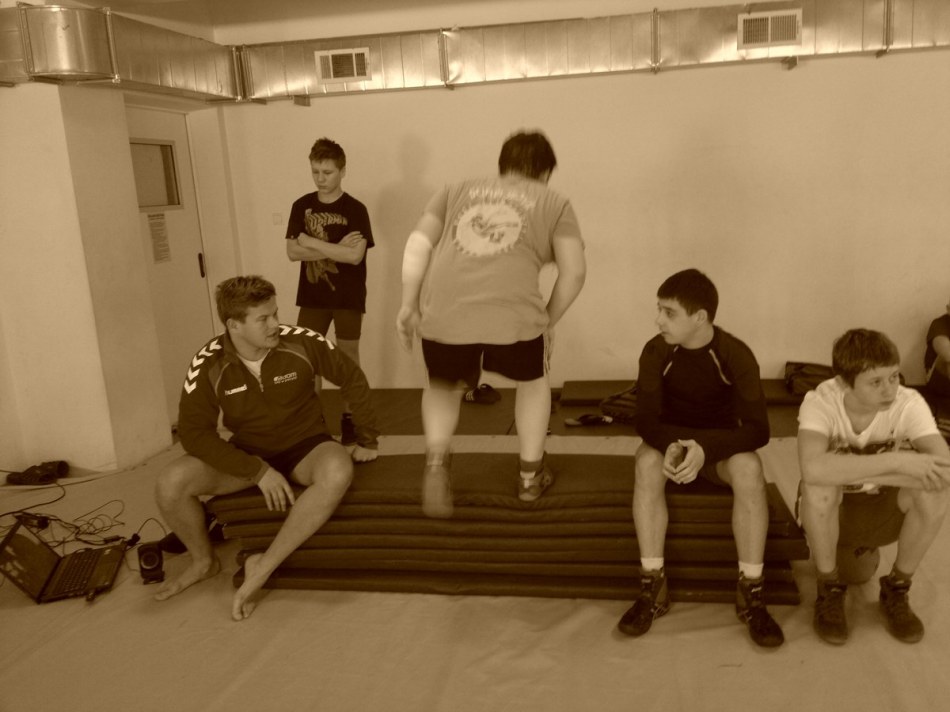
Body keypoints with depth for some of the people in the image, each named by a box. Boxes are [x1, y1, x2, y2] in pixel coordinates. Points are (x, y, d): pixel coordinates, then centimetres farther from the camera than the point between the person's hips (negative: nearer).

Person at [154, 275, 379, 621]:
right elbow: (194, 432, -16)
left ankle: (264, 566, -22)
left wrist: (367, 440, 3)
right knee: (170, 484, -21)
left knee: (338, 472, -36)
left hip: (305, 446, -1)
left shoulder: (302, 342, -18)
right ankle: (204, 561, 9)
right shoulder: (209, 364, -17)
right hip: (247, 454, 1)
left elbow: (353, 380, -3)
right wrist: (258, 471, -25)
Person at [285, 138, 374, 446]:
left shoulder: (355, 210, -9)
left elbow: (355, 255, -20)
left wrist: (311, 242, -15)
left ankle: (349, 417, 19)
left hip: (348, 296, -3)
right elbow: (292, 252, -6)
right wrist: (336, 248, -17)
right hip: (312, 295, 3)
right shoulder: (301, 206, 2)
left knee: (348, 356, 6)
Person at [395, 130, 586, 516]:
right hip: (513, 314, -2)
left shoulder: (458, 190, 26)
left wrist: (409, 304, 14)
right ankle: (531, 475, 36)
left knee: (443, 385, 30)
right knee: (532, 379, 29)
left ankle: (436, 460, 7)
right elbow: (574, 270, 10)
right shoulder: (554, 202, 20)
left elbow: (418, 244, 13)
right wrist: (548, 322, 20)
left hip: (443, 314, 2)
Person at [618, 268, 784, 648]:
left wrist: (705, 448, -37)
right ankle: (653, 586, -26)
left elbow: (757, 429, -20)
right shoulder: (656, 351, -13)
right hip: (671, 442, 1)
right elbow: (646, 419, -12)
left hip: (720, 447, -1)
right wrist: (671, 445, -35)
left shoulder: (736, 354, -18)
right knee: (647, 460, -32)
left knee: (749, 466, -34)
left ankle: (750, 592, -23)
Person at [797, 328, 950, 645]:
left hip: (885, 508, 2)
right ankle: (829, 590, -8)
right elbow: (813, 469, -44)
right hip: (829, 512, -2)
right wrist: (895, 460, -41)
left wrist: (852, 472, -36)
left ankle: (896, 591, -1)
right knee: (820, 485, -36)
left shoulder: (909, 403, -21)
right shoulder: (820, 402, -26)